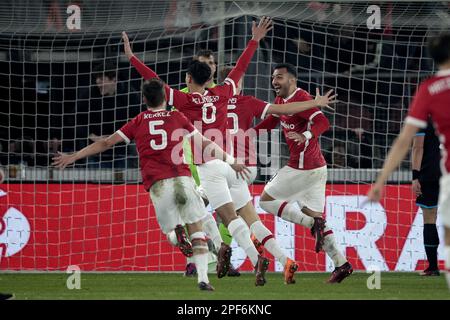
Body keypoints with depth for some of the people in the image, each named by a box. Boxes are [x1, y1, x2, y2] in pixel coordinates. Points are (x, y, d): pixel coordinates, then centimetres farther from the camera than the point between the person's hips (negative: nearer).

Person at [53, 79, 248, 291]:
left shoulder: (138, 122, 16)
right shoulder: (177, 118, 14)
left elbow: (106, 143, 15)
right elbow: (205, 144, 16)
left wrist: (73, 157, 21)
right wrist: (230, 161, 25)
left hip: (157, 184, 1)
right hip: (182, 177, -1)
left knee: (170, 227, 14)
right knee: (197, 231, 7)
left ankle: (177, 231, -23)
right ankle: (203, 278, -6)